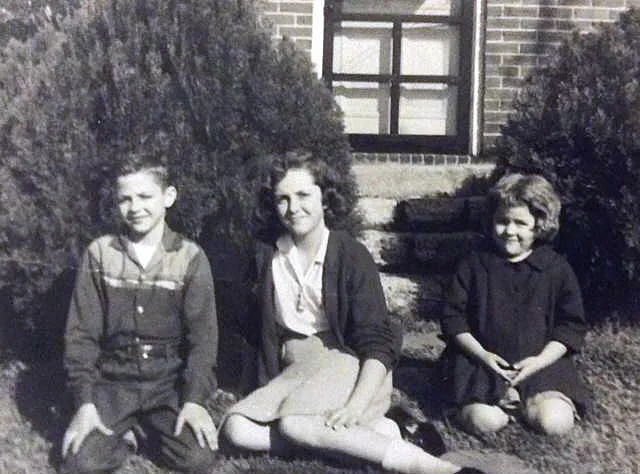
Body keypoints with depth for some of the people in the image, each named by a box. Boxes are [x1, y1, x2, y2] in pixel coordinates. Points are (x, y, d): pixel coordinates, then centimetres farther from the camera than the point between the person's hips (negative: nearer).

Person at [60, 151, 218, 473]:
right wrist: (85, 402, -10)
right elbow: (81, 332, -2)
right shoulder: (99, 254, -2)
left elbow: (202, 335, -6)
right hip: (113, 380, 0)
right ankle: (124, 432, 12)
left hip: (170, 380, 0)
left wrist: (194, 399, -16)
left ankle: (140, 428, 9)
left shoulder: (190, 257, -4)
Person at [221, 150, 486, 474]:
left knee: (293, 424, -34)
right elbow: (258, 326, 16)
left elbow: (378, 342, -13)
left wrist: (356, 405, -27)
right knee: (236, 429, -23)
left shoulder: (351, 256, -8)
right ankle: (377, 432, -22)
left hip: (347, 362, -5)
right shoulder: (266, 254, 5)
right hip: (292, 372, 5)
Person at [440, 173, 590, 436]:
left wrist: (540, 360, -10)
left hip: (541, 363, 1)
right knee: (483, 421, -24)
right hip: (483, 361, -1)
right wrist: (482, 354, -11)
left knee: (554, 422, -21)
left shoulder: (557, 269, 2)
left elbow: (572, 325, 3)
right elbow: (453, 317, 3)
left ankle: (513, 399, 7)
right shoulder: (474, 265, 2)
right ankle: (508, 402, 7)